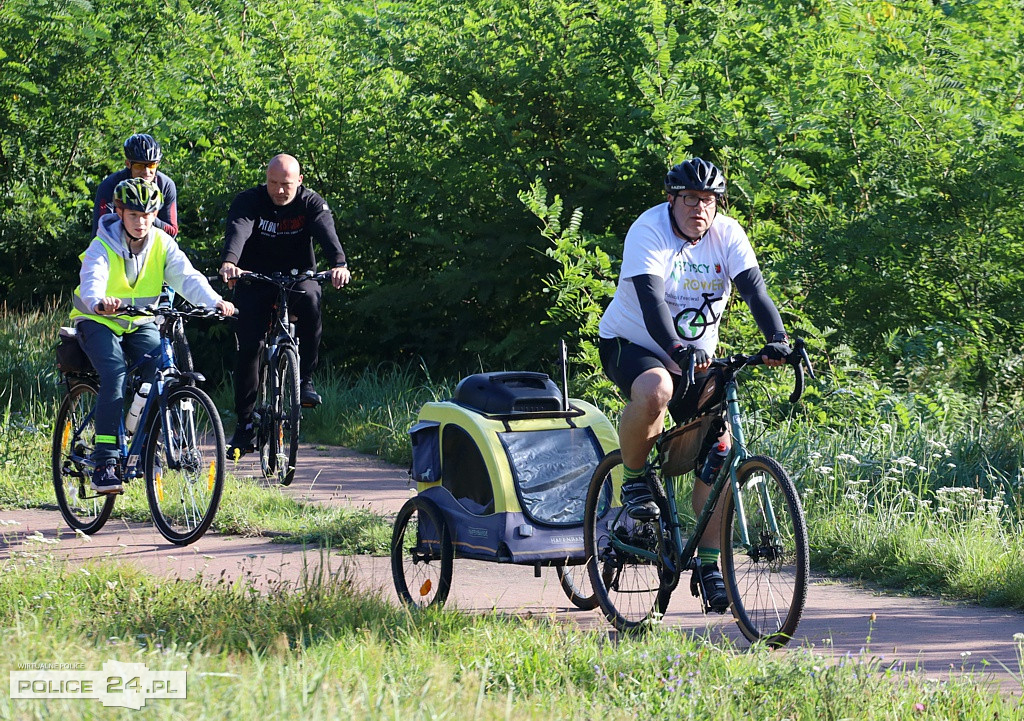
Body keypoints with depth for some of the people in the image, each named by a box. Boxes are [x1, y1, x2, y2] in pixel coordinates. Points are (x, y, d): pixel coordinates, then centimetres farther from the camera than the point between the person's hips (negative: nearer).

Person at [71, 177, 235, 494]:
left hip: (140, 324, 4)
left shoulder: (163, 244, -7)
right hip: (98, 322, -4)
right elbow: (92, 280, -37)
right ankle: (104, 464, -32)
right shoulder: (103, 246, -18)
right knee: (115, 375, -28)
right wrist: (100, 302, -61)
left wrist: (214, 301, -41)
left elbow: (187, 277, -21)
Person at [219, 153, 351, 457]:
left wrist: (339, 264, -48)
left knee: (309, 299, -34)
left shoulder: (311, 203, -8)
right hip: (255, 281, 0)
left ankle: (305, 378, -23)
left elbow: (327, 233, -26)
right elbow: (238, 230, -30)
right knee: (248, 348, -10)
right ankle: (245, 425, -1)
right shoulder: (248, 201, -11)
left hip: (298, 276, 0)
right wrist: (229, 262, -52)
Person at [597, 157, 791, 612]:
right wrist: (675, 349, -50)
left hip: (696, 354, 5)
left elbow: (754, 288, -20)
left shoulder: (727, 234, -8)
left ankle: (709, 565, 2)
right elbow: (651, 297, -34)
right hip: (631, 344, -5)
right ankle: (635, 478, -12)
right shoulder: (649, 230, -21)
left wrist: (777, 340, -38)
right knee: (655, 390, -40)